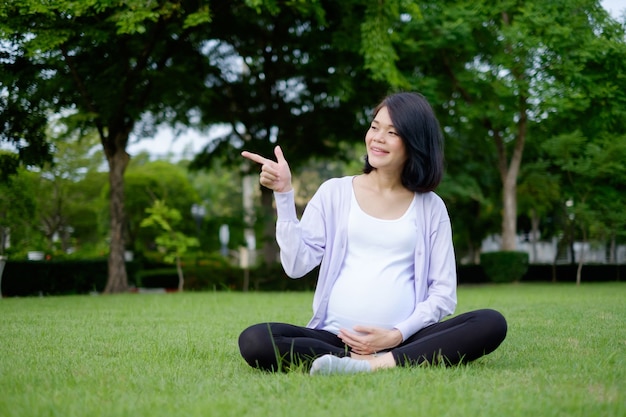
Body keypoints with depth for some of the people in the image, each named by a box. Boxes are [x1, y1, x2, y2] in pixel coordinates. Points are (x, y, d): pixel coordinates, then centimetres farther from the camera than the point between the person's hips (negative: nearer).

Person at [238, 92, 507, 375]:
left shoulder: (430, 207, 10)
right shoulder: (335, 192, 9)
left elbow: (444, 293, 6)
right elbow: (297, 264, 1)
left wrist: (398, 335, -10)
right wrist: (283, 194, -6)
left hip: (405, 341, 1)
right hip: (335, 338, -1)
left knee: (492, 324, -26)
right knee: (254, 340, -28)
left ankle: (374, 365, -33)